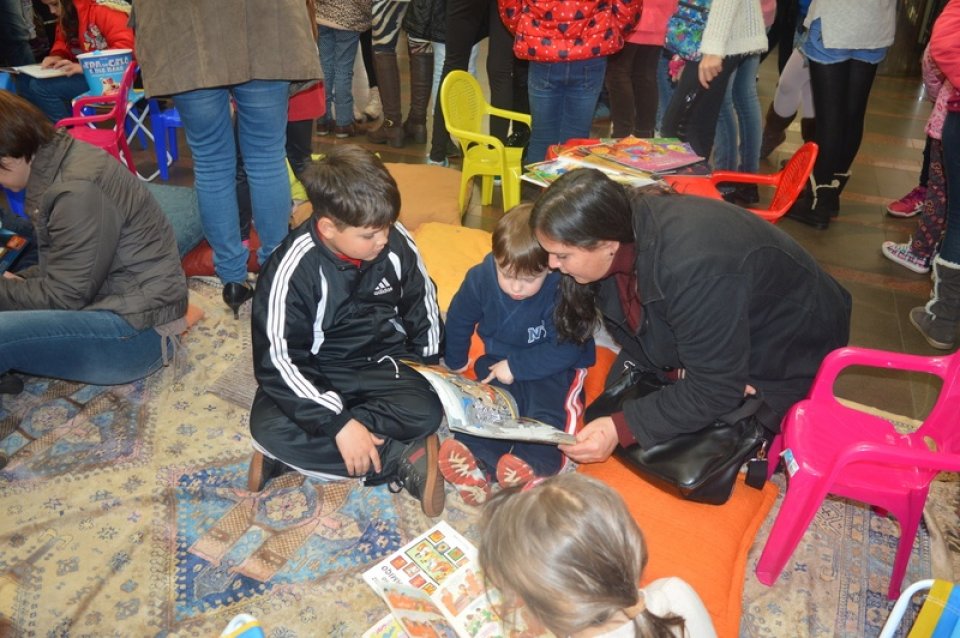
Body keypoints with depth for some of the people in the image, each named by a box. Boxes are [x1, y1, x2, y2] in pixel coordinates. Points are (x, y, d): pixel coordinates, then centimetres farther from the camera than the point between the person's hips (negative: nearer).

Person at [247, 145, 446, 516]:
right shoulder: (293, 268, -22)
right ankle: (403, 460, -23)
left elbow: (422, 304, 7)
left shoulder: (396, 242, -12)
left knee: (425, 413, -26)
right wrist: (338, 422, -29)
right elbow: (278, 359, -23)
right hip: (316, 374, -2)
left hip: (381, 363, 2)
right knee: (269, 427, -29)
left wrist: (430, 365, 3)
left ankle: (309, 451, -18)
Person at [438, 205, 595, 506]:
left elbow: (566, 349, -23)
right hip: (501, 362, 4)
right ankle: (476, 462, -43)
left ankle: (530, 467, -50)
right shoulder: (480, 278, -10)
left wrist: (516, 367, -23)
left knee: (549, 409, -29)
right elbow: (458, 321, 8)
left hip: (554, 368, -3)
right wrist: (455, 363, 20)